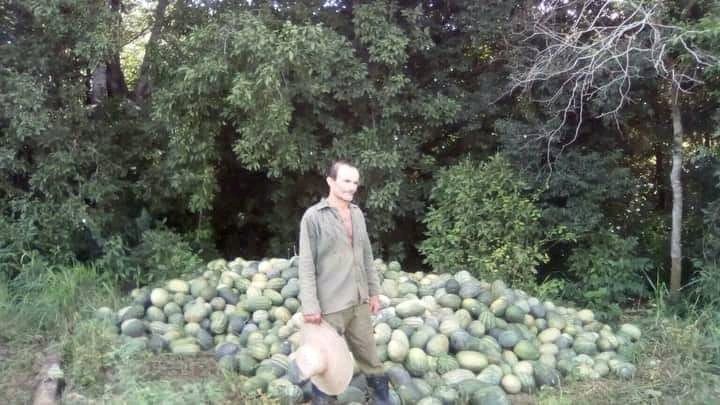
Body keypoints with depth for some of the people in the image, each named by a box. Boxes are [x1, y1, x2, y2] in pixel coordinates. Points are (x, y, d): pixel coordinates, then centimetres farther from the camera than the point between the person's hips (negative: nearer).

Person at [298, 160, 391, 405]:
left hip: (359, 301, 5)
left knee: (369, 354, 15)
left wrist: (374, 291, 13)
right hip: (330, 304, -5)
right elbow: (306, 264, -13)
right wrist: (310, 304, -16)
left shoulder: (357, 214, 7)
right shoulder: (313, 216, -11)